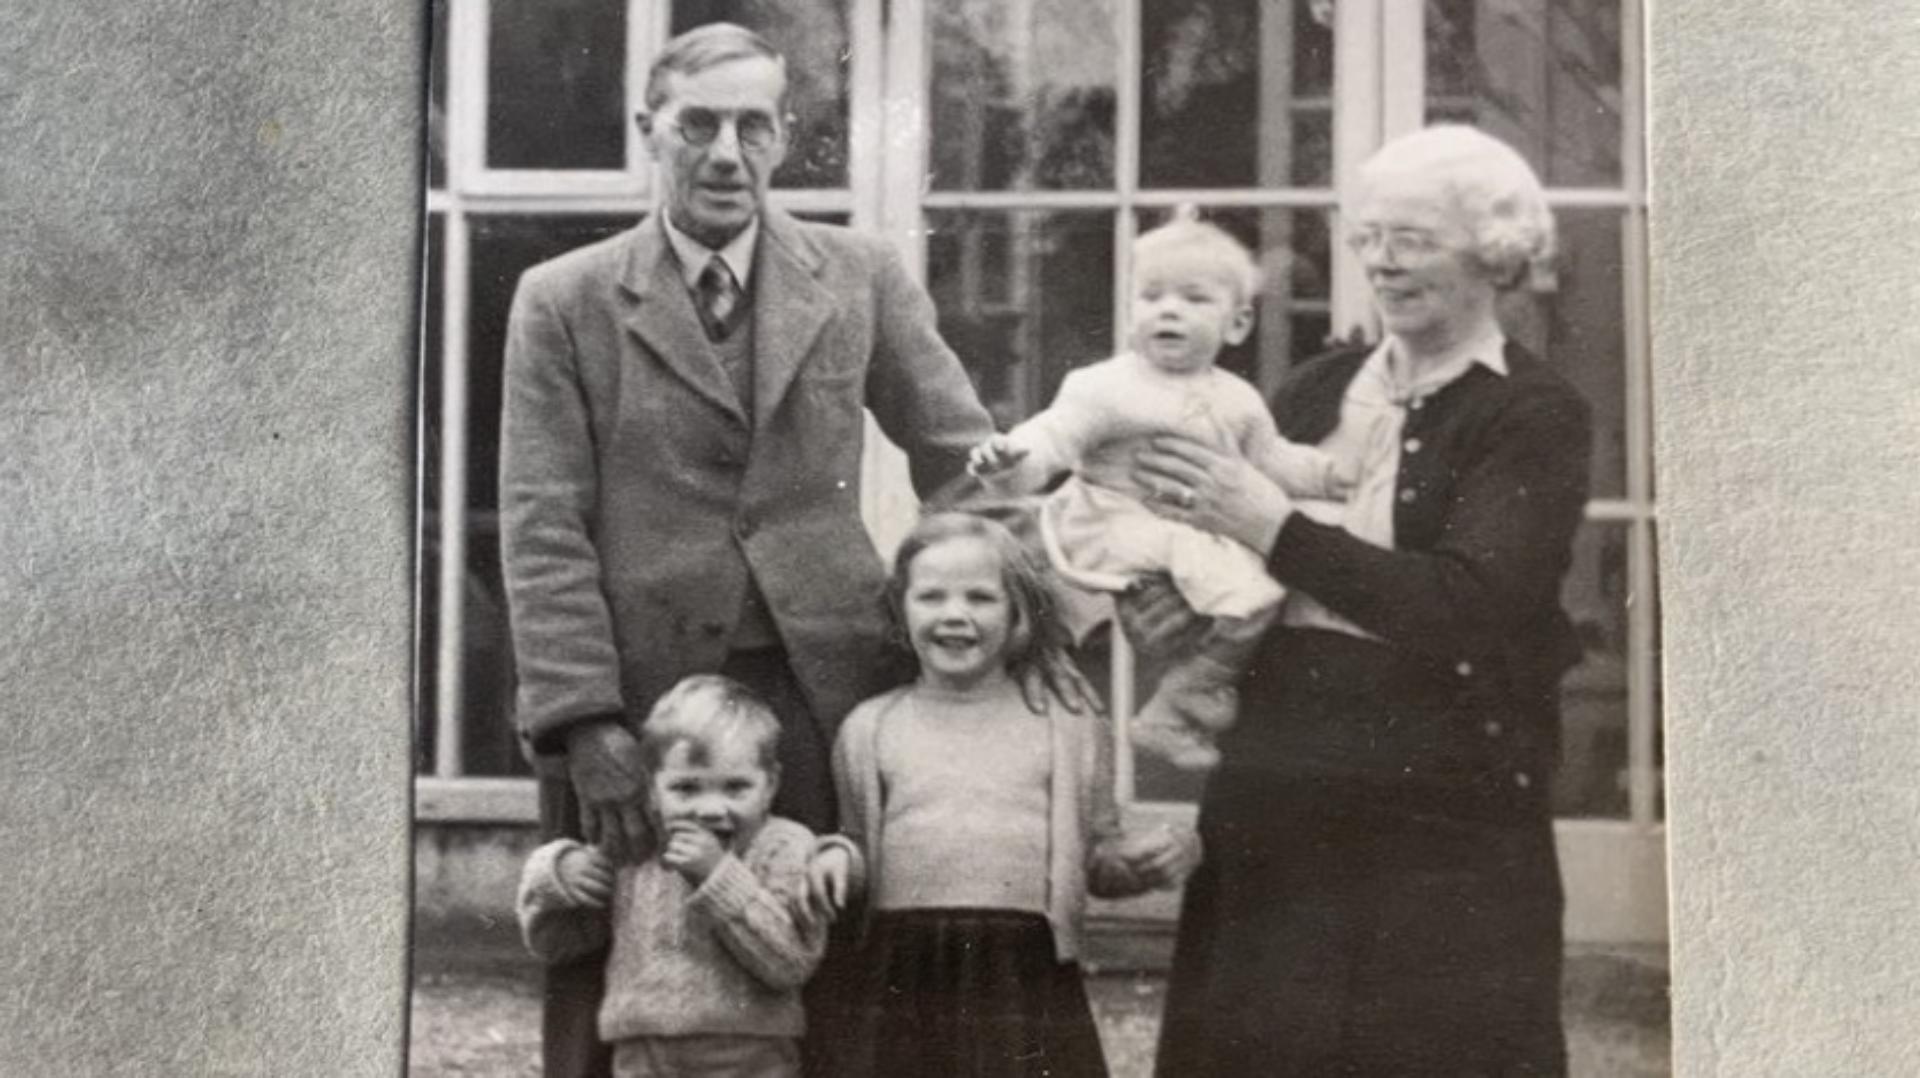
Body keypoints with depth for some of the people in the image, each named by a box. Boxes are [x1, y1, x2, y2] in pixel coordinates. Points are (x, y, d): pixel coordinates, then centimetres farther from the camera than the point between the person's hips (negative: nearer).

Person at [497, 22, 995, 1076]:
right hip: (638, 689, -1)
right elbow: (543, 527, -2)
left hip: (825, 686, 1)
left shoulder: (861, 277, 9)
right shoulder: (564, 300, 4)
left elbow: (964, 462, 11)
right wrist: (583, 717, -12)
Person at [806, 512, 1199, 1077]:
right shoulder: (869, 728, 11)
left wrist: (1151, 856, -6)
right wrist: (838, 860, -4)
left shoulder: (1068, 725, 9)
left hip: (1026, 974, -1)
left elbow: (1099, 857, 14)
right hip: (903, 981, 1)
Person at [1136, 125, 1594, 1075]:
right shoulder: (1316, 391, 13)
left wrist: (1275, 527, -16)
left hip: (1439, 824, -4)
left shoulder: (1535, 418, -4)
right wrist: (1176, 594, -6)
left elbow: (1461, 607, -16)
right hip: (1273, 799, 5)